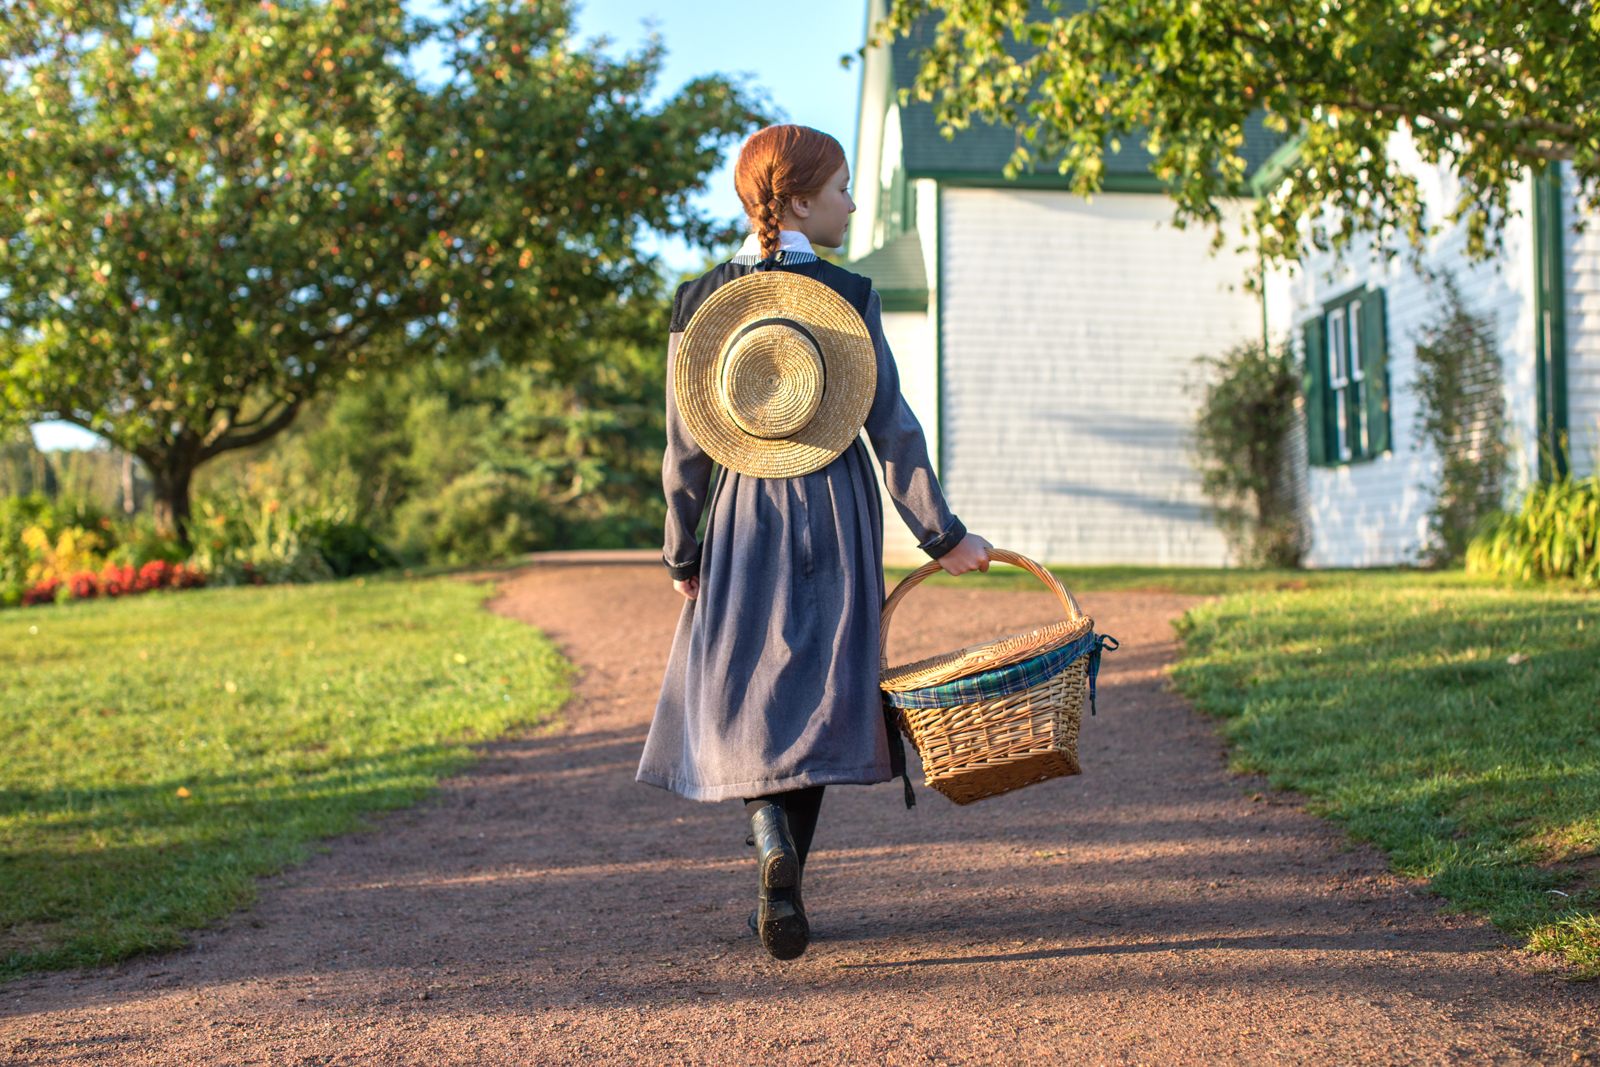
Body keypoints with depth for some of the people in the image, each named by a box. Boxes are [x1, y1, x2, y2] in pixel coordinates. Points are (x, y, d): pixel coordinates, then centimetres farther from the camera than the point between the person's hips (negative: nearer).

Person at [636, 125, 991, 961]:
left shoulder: (701, 301, 1)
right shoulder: (847, 297, -5)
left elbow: (685, 446, 1)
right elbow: (891, 426, -6)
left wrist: (682, 554, 10)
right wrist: (941, 534, 1)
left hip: (741, 515, 1)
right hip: (835, 515, -1)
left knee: (742, 693, 8)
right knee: (815, 692, 8)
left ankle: (775, 850, -15)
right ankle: (781, 891, 9)